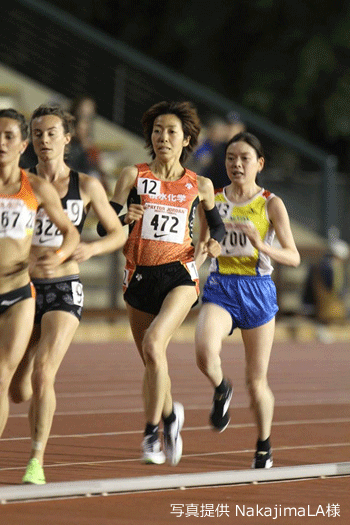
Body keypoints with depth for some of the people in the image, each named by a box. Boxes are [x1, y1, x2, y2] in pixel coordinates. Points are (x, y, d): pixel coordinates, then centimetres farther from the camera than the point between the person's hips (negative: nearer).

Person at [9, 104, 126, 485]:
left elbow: (118, 234, 7)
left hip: (65, 291, -2)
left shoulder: (86, 186, 0)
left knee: (42, 374, -22)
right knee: (18, 391, 8)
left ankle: (36, 461, -15)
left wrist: (91, 248, -13)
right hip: (25, 288, 2)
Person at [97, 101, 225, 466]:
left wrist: (214, 242, 1)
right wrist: (126, 218, -19)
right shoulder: (133, 176, 4)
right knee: (152, 363, 12)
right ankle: (170, 415, 40)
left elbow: (216, 223, 23)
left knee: (153, 343, -26)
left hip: (180, 274, -2)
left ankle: (152, 429, -18)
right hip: (140, 275, 2)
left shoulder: (200, 186, 6)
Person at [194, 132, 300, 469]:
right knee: (205, 352, -30)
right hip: (220, 289, 1)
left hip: (257, 291, -1)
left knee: (256, 382, 5)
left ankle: (264, 446, 30)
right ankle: (221, 390, 5)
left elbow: (293, 257, -6)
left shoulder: (271, 204, -2)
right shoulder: (212, 201, 6)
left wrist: (262, 246, -23)